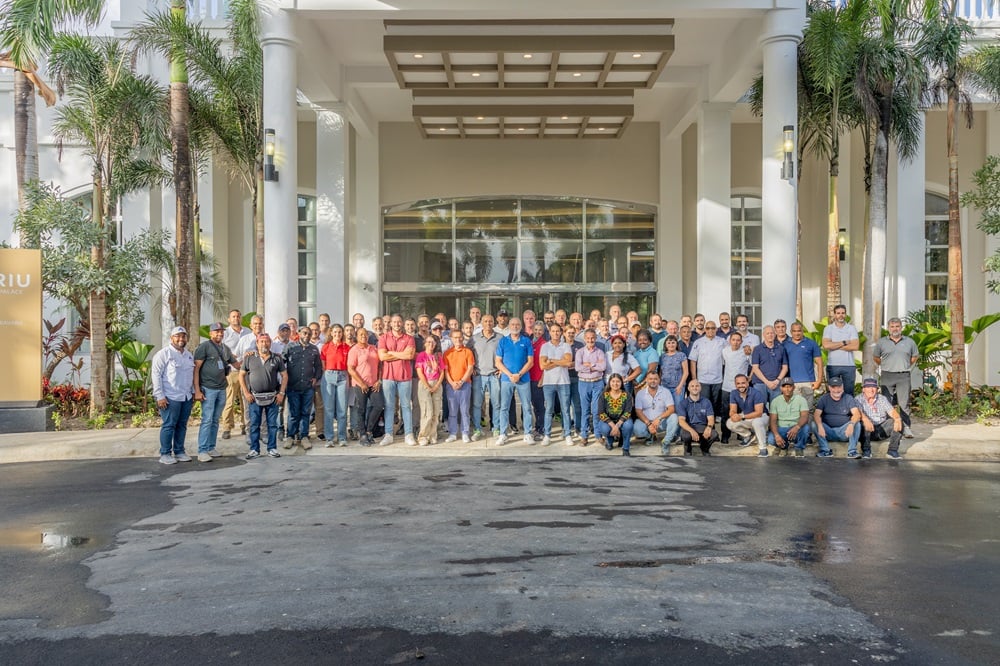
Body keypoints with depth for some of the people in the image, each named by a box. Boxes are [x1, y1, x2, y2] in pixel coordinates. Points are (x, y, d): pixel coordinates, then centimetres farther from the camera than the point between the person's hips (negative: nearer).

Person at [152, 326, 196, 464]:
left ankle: (179, 451, 18)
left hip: (187, 397, 6)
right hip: (171, 398, -6)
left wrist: (193, 392, 17)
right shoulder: (164, 354, -6)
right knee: (169, 425, -3)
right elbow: (156, 375, -10)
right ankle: (165, 454, 5)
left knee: (182, 426, 10)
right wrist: (160, 396, -14)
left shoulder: (189, 355, 15)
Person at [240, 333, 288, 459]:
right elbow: (241, 375, 7)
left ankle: (272, 449, 13)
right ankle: (254, 450, 12)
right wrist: (246, 393, -1)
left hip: (272, 397, 0)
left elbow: (284, 375, 6)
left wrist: (281, 393, -1)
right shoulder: (249, 358, 4)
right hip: (254, 397, 0)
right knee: (254, 424, 4)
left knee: (272, 424, 4)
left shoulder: (277, 359, 4)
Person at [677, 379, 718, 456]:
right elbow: (681, 420, -11)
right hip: (688, 427, -2)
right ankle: (687, 449, 2)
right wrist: (692, 431, -31)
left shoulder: (706, 402, 7)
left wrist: (709, 427, -26)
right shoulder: (683, 403, 0)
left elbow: (711, 419, -1)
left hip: (703, 427, 2)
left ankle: (704, 448, 7)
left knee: (714, 435, -30)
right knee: (686, 435, -37)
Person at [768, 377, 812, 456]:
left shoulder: (801, 399, -3)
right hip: (781, 429, 1)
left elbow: (805, 417, -17)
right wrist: (776, 435, -25)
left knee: (805, 427, -35)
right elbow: (773, 420, -6)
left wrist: (797, 427, -39)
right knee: (771, 439, -30)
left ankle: (799, 448, -2)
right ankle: (784, 445, 10)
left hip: (796, 429, -1)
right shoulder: (775, 401, 1)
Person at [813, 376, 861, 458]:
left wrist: (851, 424, -36)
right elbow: (816, 415, -12)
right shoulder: (824, 399, 2)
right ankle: (825, 450, -19)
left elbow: (857, 414, -13)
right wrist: (820, 426, -34)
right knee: (814, 424, -25)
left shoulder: (848, 398, 2)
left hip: (844, 431, 0)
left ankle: (852, 451, -20)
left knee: (856, 424, -27)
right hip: (828, 432, 0)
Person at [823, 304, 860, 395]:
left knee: (849, 393, 5)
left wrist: (835, 346, -9)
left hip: (849, 365, 0)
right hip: (832, 365, 0)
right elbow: (826, 345, -12)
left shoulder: (852, 328, 5)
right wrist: (844, 342, -8)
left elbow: (856, 346, -10)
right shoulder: (828, 328, 4)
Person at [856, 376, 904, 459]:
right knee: (863, 424, -35)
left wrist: (897, 418, -28)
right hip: (867, 431, -4)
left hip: (882, 429, 4)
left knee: (899, 421, -18)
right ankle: (866, 450, -18)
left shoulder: (883, 399, 9)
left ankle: (892, 450, -12)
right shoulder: (859, 399, -3)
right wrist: (865, 419, -43)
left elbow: (892, 411, -4)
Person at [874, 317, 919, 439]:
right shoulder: (881, 342, 6)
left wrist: (907, 367, 13)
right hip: (887, 377, 0)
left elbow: (915, 356, 21)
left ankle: (906, 428, -4)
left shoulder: (909, 342, 8)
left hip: (903, 376, 0)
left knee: (904, 403, -5)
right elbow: (875, 357, 17)